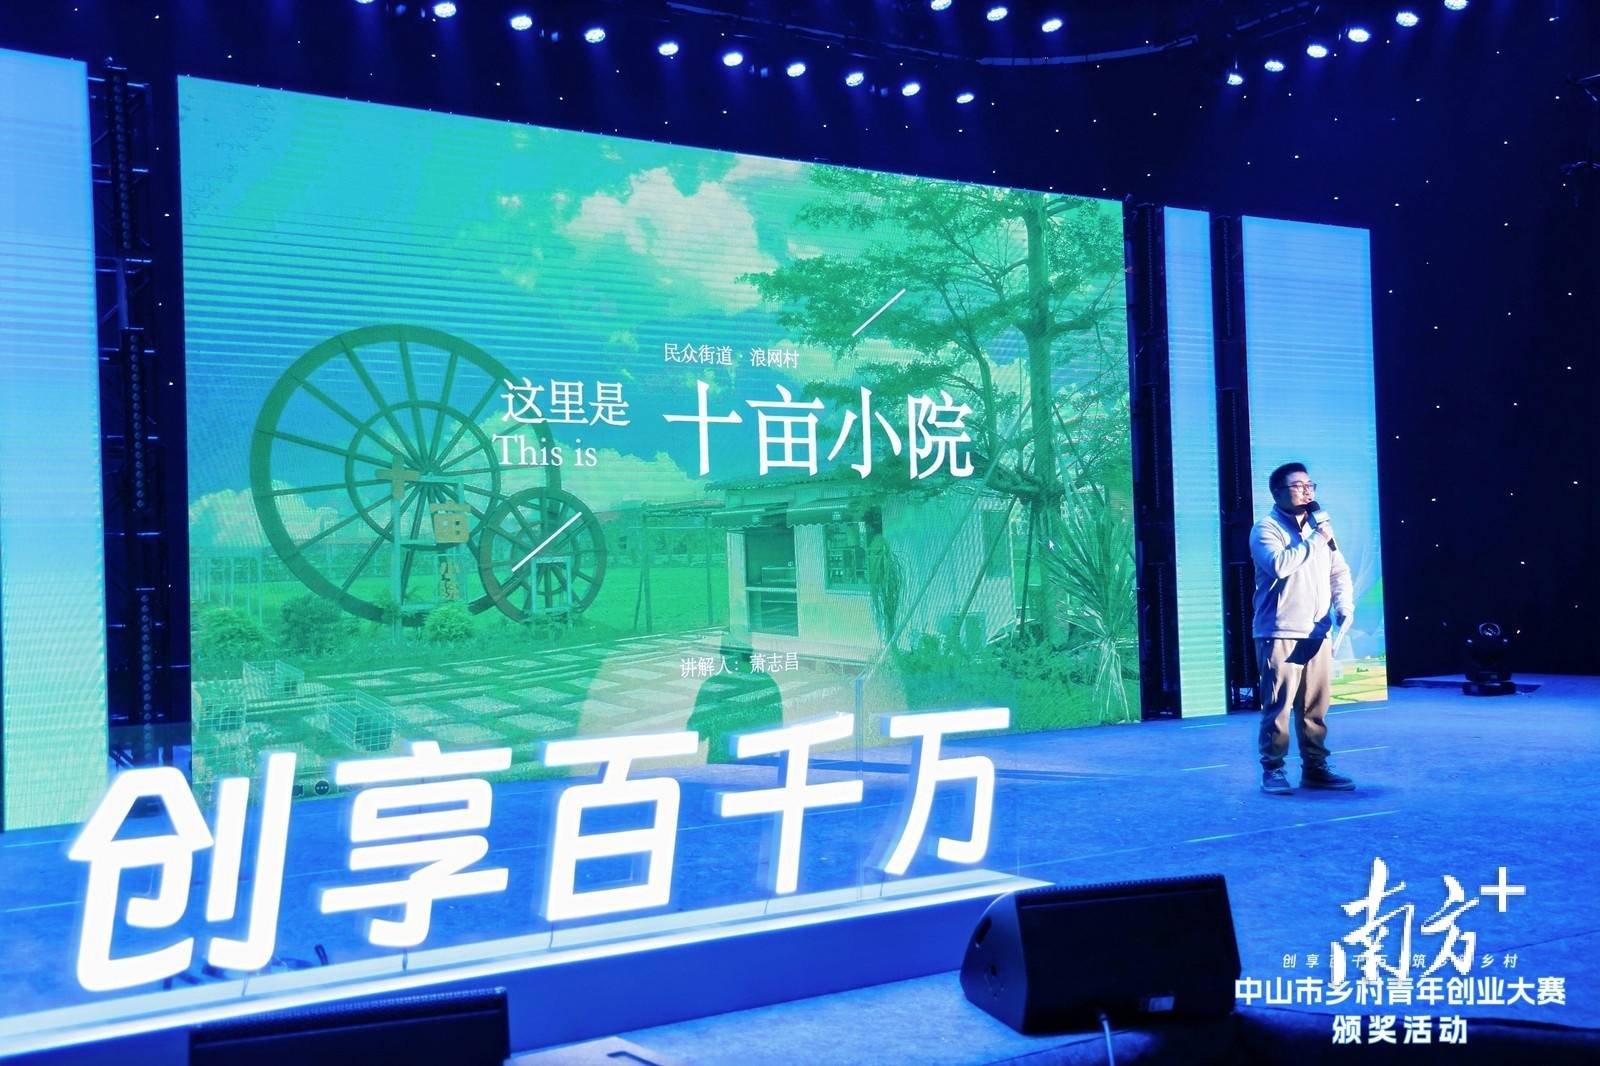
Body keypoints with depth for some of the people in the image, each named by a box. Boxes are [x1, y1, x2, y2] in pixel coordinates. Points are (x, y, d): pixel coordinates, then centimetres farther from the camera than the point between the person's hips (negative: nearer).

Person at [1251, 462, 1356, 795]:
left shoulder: (1321, 527, 17)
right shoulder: (1266, 529, -3)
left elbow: (1339, 571, 18)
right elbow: (1279, 565, -21)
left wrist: (1343, 606, 1)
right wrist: (1315, 540, -13)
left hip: (1317, 633, 6)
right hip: (1280, 634, -6)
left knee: (1315, 706, 6)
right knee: (1278, 705, -6)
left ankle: (1315, 768, 15)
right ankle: (1272, 770, 1)